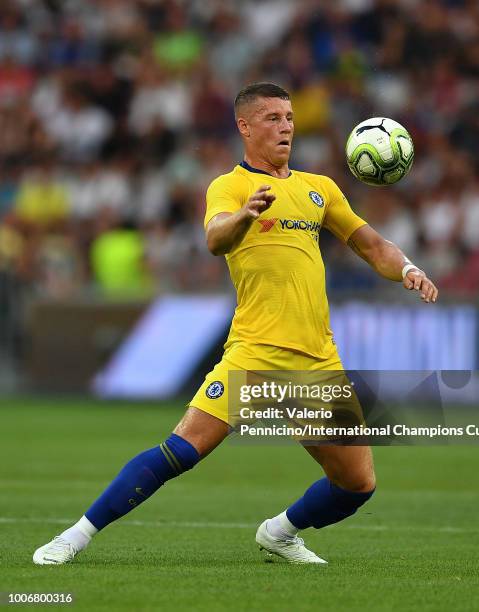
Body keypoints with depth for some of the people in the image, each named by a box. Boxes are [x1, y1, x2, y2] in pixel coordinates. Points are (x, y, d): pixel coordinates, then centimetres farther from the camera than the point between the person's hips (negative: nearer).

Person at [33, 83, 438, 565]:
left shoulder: (319, 188, 18)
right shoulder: (229, 186, 1)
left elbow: (372, 245, 27)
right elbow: (216, 240, -21)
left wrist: (407, 270, 6)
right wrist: (245, 214, -43)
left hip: (319, 361, 5)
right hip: (256, 351, -5)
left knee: (358, 484, 4)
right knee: (184, 448, -19)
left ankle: (280, 533, 31)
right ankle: (78, 535, -11)